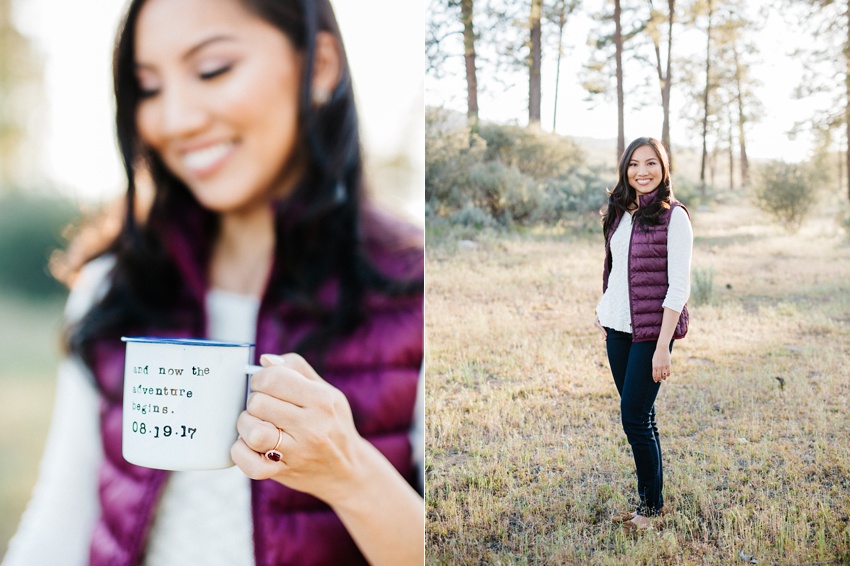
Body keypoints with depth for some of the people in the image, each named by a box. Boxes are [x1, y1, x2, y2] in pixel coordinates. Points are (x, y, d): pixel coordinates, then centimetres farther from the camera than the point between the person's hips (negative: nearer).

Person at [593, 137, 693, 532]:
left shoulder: (673, 217, -9)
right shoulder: (621, 213, 10)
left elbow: (679, 286, -13)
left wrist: (663, 346, -17)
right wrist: (602, 313, 12)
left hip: (651, 331, -6)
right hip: (618, 329, 6)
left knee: (635, 418, -3)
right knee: (638, 418, 12)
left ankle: (653, 506, 15)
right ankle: (646, 499, 24)